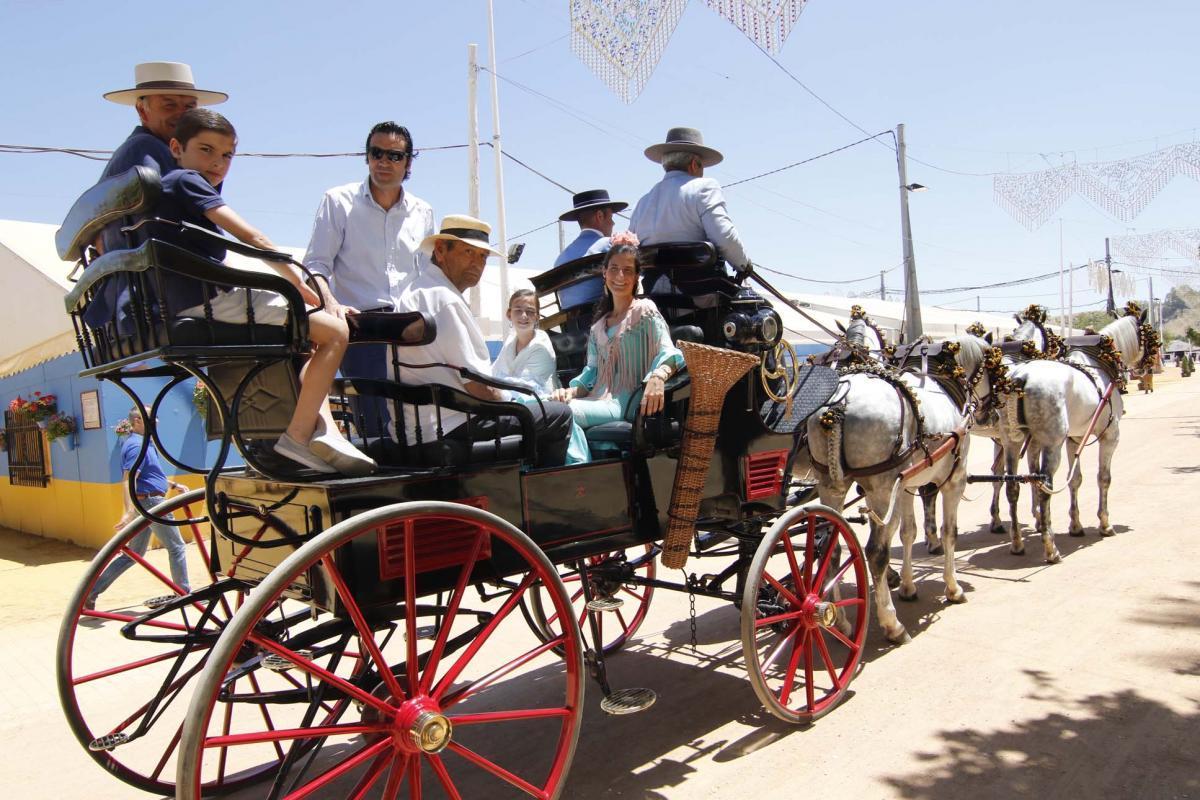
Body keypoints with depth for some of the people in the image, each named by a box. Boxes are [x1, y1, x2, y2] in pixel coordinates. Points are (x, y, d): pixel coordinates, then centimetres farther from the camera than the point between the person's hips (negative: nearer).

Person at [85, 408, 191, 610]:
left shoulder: (140, 443, 15)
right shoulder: (137, 446, -17)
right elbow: (129, 480, -27)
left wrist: (174, 485, 29)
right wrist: (129, 512, -36)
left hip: (144, 504, 10)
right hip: (150, 502, -10)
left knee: (134, 554, 15)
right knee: (177, 547, 1)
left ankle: (91, 591, 13)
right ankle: (185, 594, 10)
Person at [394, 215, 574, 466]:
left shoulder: (417, 292, 17)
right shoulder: (443, 298, -16)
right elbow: (480, 386, -19)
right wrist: (507, 398, -1)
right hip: (449, 429, -11)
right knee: (558, 415, -6)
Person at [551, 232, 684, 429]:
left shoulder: (644, 311, 5)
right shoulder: (599, 325, 24)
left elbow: (667, 352, -10)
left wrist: (657, 377, -33)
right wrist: (572, 390, -3)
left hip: (626, 403, -6)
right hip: (599, 400, 6)